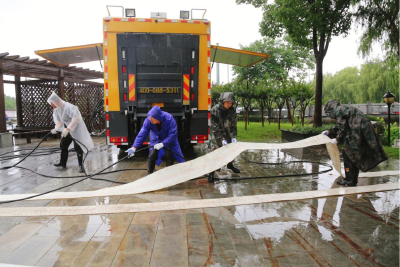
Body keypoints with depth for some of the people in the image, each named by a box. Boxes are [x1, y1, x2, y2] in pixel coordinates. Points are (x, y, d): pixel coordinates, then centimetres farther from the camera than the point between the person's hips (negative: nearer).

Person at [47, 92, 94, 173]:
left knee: (77, 147, -9)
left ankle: (81, 165, -1)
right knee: (63, 145, 13)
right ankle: (63, 163, 25)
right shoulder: (56, 109, 3)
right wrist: (56, 128, -7)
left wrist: (68, 129, -37)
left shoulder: (68, 107, -26)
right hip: (67, 129, 9)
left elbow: (76, 119, -33)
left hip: (76, 129, -9)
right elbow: (59, 120, 11)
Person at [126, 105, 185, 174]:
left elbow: (173, 134, -34)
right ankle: (149, 174, 8)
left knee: (169, 156, -13)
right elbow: (142, 134, -29)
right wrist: (134, 148, -38)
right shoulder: (148, 121, -29)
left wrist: (162, 144, -37)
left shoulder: (169, 119, -36)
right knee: (152, 155, -10)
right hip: (156, 140, 2)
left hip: (168, 140, -2)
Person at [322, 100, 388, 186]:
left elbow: (342, 128, -14)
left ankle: (349, 181, 6)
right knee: (355, 156, 15)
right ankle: (354, 180, 24)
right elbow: (339, 125, 33)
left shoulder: (338, 110, -10)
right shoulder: (344, 108, 21)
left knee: (348, 154, -1)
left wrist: (337, 139, -1)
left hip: (357, 132, -10)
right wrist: (329, 131, 39)